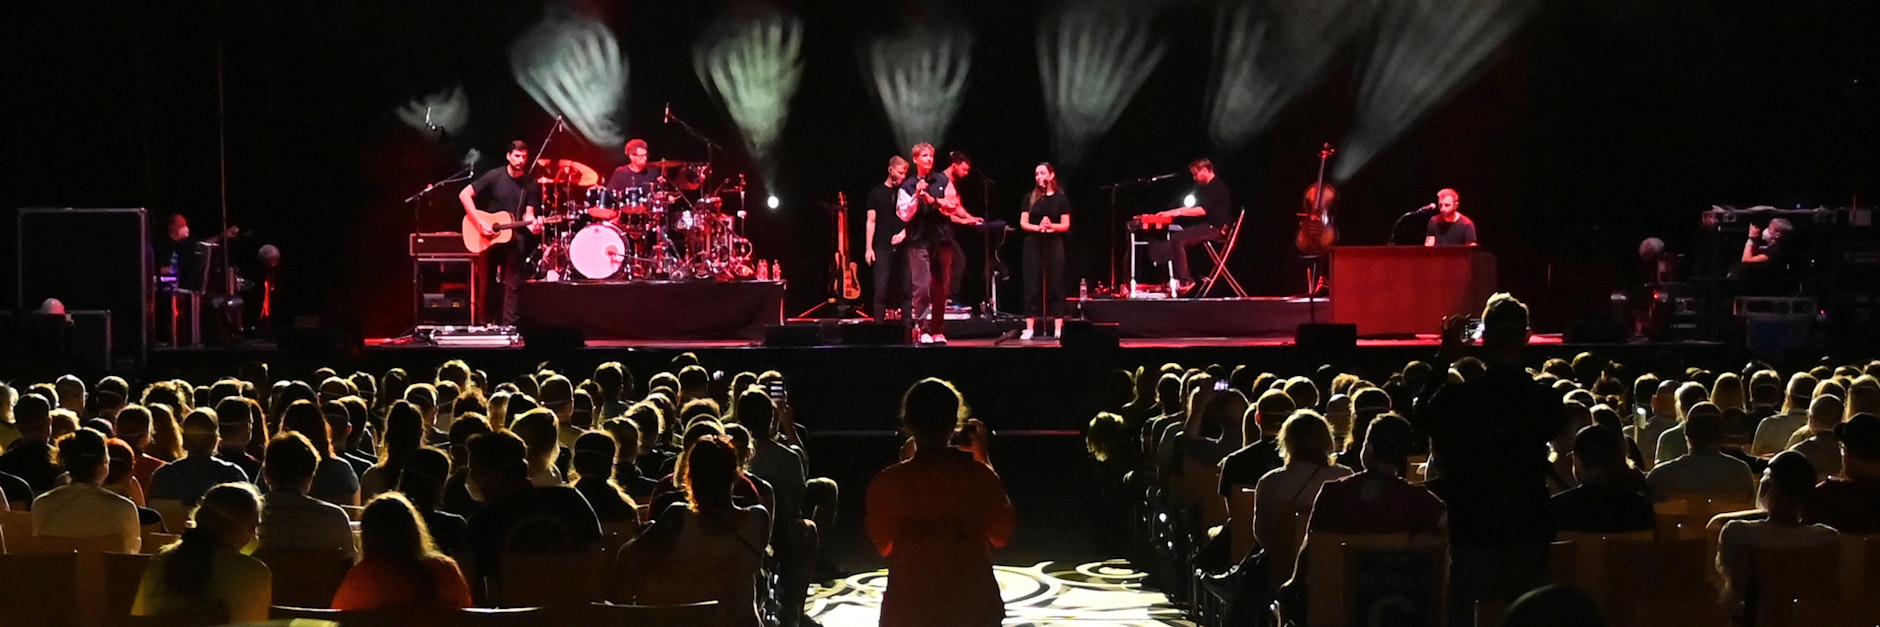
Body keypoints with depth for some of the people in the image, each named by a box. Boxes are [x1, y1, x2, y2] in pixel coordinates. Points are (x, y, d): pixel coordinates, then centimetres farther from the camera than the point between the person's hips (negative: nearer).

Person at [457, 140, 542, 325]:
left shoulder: (530, 184, 1)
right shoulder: (495, 176, -7)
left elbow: (528, 213, 1)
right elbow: (464, 194, -9)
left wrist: (532, 224, -24)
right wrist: (479, 223, -16)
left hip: (514, 238, 1)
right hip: (488, 237, -1)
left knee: (512, 285, -6)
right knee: (487, 284, 4)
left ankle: (508, 326, -6)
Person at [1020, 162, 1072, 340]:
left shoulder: (1060, 199, 4)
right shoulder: (1030, 198, 7)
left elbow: (1066, 225, 1)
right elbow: (1023, 223, 3)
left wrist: (1051, 226, -18)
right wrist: (1038, 227, -16)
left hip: (1054, 245, -1)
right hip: (1033, 245, 1)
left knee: (1055, 285, -1)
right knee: (1032, 285, -2)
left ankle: (1058, 328, 1)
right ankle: (1030, 328, -3)